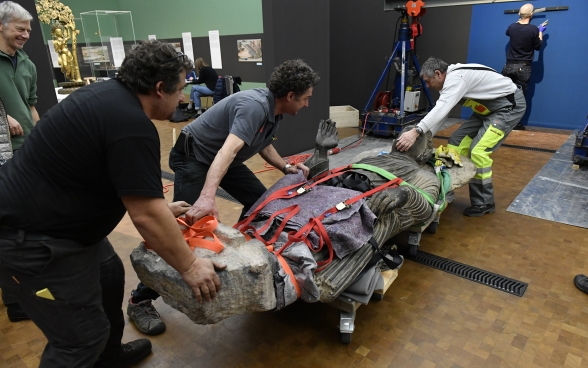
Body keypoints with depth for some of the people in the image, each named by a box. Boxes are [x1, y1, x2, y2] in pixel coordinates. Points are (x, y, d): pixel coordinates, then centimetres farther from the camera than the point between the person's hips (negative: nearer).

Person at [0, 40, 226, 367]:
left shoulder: (110, 94, 5)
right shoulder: (133, 125, -25)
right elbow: (146, 217, -25)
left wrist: (162, 206, 22)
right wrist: (189, 266, -14)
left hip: (43, 216, 10)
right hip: (28, 238, -10)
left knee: (108, 276, 22)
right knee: (82, 335, -1)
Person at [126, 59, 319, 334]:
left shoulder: (273, 110, 0)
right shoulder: (254, 105, -29)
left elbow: (263, 145, 18)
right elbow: (228, 150, -44)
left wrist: (286, 167, 6)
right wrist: (207, 196, -55)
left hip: (220, 158, 10)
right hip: (192, 157, -9)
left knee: (260, 200, 7)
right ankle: (141, 300, -2)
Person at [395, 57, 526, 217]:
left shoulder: (456, 78, -25)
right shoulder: (451, 79, 5)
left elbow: (441, 109, -40)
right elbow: (440, 113, 7)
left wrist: (416, 132, -49)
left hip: (510, 105, -10)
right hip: (490, 107, 10)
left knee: (478, 150, -19)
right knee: (457, 141, 6)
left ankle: (484, 203, -4)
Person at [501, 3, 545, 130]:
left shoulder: (512, 27, 0)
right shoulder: (533, 29, -11)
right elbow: (538, 46, 3)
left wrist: (519, 21, 39)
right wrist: (540, 32, 16)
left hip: (509, 66, 3)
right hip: (523, 68, -3)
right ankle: (516, 123, 2)